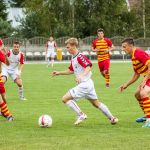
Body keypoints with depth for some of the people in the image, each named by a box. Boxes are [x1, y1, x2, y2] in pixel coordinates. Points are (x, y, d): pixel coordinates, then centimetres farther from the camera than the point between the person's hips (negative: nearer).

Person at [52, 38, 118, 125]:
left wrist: (81, 76, -39)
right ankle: (112, 118, 22)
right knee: (96, 103, 18)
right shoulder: (73, 58, 14)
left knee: (65, 99, -11)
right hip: (88, 84, 10)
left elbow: (89, 67, -26)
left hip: (84, 84, -10)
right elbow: (71, 71, 26)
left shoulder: (79, 57, -16)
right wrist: (59, 73, 23)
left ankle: (81, 115, -8)